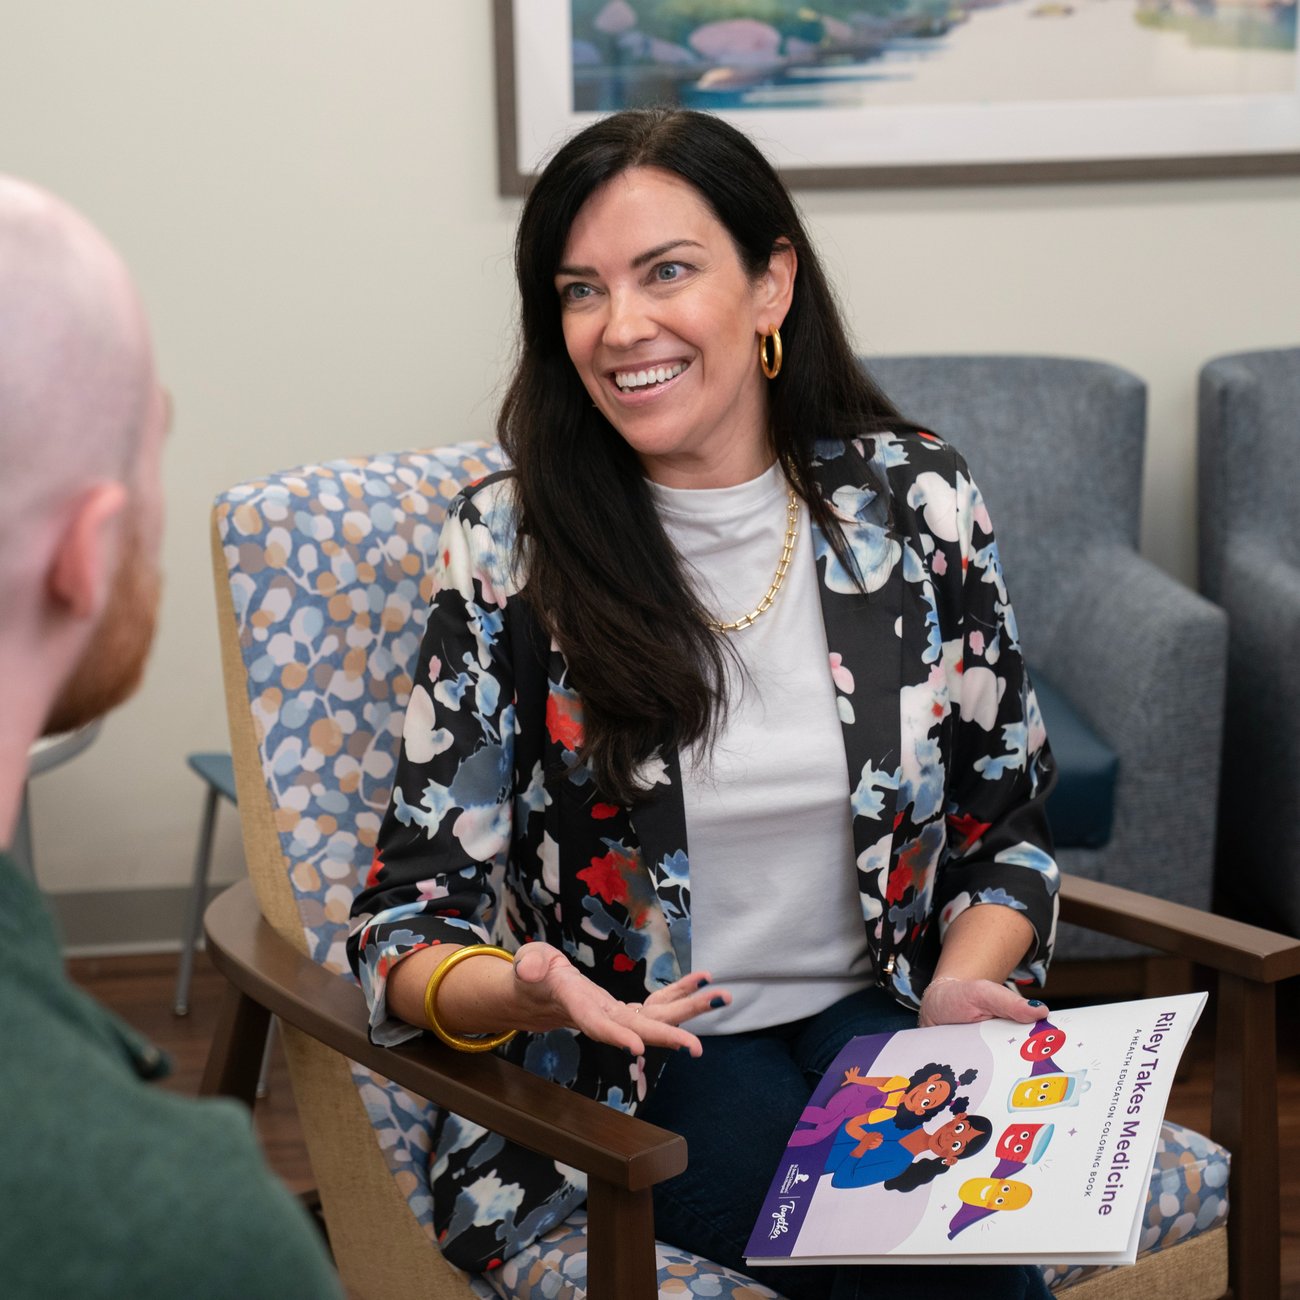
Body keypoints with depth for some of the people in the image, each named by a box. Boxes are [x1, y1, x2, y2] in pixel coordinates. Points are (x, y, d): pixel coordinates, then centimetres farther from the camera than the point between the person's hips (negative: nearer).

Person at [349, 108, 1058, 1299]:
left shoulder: (916, 500, 0)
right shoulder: (509, 546, -6)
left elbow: (1003, 823, 9)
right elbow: (410, 924, -6)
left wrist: (961, 988, -11)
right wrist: (523, 995, -28)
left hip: (877, 1013, 3)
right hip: (632, 1069, -2)